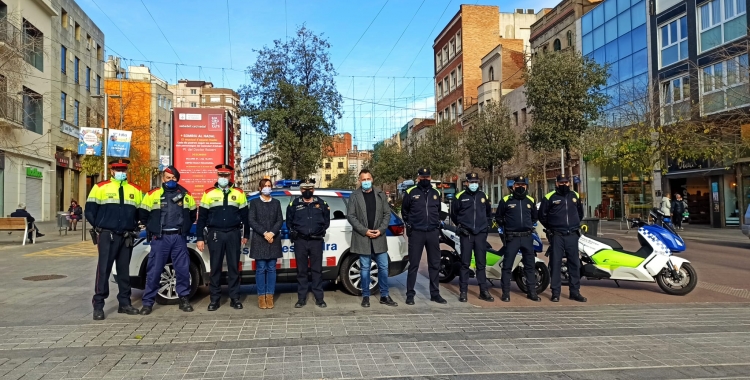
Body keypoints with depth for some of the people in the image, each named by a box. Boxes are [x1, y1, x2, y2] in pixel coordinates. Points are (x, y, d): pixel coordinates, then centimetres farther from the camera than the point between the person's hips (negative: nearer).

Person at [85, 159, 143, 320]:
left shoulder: (135, 190, 10)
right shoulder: (100, 187, 1)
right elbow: (90, 211, 2)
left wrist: (134, 227, 8)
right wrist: (99, 227, 2)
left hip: (127, 237, 3)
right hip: (107, 236, -3)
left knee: (124, 270, 11)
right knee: (103, 270, -5)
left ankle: (124, 303, 19)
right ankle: (98, 306, 2)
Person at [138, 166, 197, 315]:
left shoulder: (185, 194, 9)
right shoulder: (153, 194, 1)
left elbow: (192, 214, 20)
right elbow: (143, 214, 7)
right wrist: (154, 228, 9)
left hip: (179, 238, 2)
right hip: (160, 238, -2)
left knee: (183, 269, 4)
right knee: (154, 270, 0)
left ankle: (184, 299, 15)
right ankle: (148, 302, 8)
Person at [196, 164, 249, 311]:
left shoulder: (239, 193, 6)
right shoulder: (208, 193, 4)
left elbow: (244, 216, 10)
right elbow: (201, 217, 4)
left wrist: (245, 235, 9)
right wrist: (200, 238, -1)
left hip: (233, 234, 1)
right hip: (215, 234, 0)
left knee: (234, 267, 4)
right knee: (215, 267, 3)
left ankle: (235, 298, 12)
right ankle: (214, 299, 11)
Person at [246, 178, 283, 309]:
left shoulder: (276, 203, 12)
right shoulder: (254, 202, 6)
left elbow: (280, 220, 5)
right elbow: (251, 221, -4)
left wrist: (272, 233, -11)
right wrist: (264, 233, -13)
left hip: (274, 240, 2)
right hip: (259, 240, -2)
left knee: (271, 269, 3)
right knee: (261, 269, -1)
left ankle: (270, 296, 7)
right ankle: (261, 297, 4)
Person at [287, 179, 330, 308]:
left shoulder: (321, 204, 9)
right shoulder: (294, 204, 7)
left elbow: (327, 220, 14)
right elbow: (289, 221, 12)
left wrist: (322, 230, 0)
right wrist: (293, 231, -2)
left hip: (316, 240, 0)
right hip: (300, 241, 0)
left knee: (317, 270, 3)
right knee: (301, 270, 5)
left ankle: (319, 298, 10)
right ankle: (301, 298, 12)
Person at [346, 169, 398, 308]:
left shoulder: (380, 194, 8)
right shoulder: (354, 196, 1)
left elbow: (387, 213, 7)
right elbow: (350, 216, -4)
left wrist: (381, 230, -7)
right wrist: (364, 231, -11)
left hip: (379, 237, 2)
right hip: (362, 238, -2)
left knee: (383, 267, 5)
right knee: (365, 268, 4)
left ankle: (384, 296, 16)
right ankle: (365, 296, 14)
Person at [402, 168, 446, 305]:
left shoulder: (436, 193, 11)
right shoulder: (411, 192, 1)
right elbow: (404, 211, 10)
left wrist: (437, 224, 12)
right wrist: (409, 225, 2)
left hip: (433, 232, 4)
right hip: (416, 233, -4)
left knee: (435, 264, 9)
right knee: (414, 264, 0)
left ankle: (435, 293, 18)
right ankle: (410, 294, 7)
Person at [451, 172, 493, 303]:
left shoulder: (483, 196, 11)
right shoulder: (460, 196, 1)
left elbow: (489, 212, 25)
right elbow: (454, 214, 12)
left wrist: (487, 225, 15)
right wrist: (459, 225, 4)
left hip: (481, 234, 3)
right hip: (466, 234, -3)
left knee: (481, 263, 6)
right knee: (465, 263, -1)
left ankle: (484, 291, 12)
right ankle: (463, 292, 4)